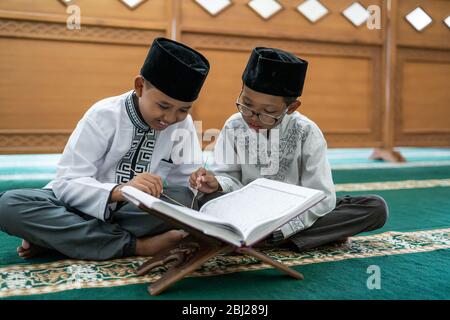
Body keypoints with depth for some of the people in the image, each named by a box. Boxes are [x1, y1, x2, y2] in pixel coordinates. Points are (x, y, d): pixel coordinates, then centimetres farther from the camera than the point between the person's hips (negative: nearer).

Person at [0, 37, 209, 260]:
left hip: (140, 210, 2)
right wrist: (119, 190, -39)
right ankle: (135, 245, -29)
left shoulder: (183, 124, -6)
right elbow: (66, 183, -21)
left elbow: (185, 184, -5)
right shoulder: (104, 115, -15)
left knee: (189, 198, -29)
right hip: (87, 206, -1)